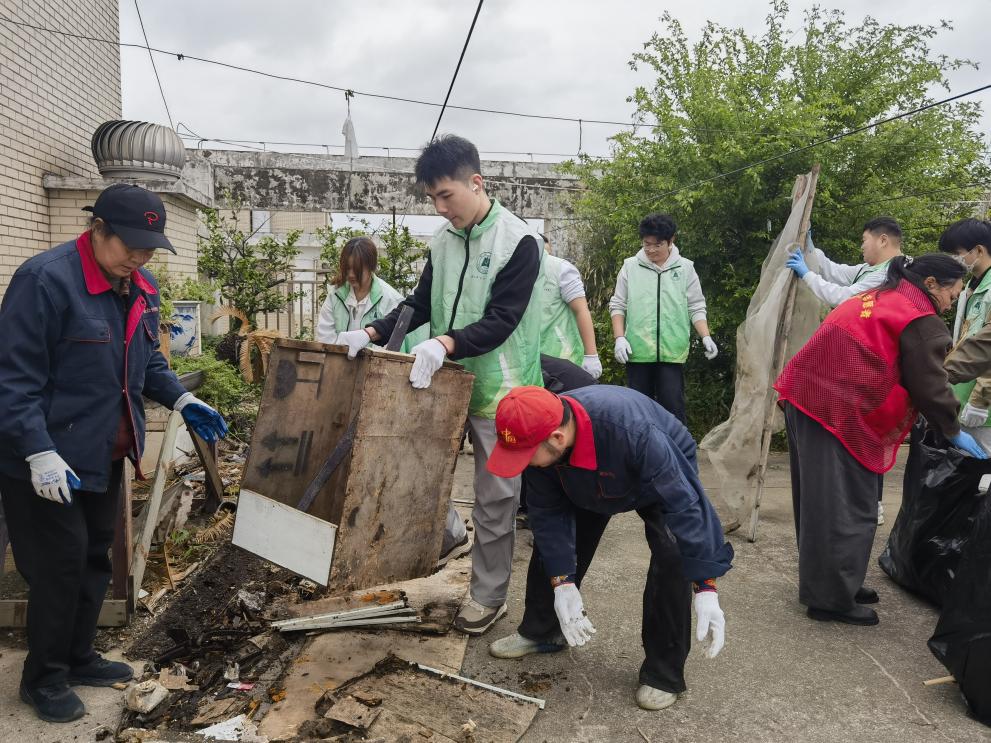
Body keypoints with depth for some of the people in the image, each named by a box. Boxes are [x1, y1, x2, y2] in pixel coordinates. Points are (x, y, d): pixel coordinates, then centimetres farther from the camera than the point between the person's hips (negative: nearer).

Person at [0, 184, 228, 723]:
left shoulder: (141, 288, 5)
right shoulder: (45, 279, -21)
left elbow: (148, 361, 17)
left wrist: (182, 402, 1)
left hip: (104, 454, 8)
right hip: (49, 460, -8)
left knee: (95, 557, 18)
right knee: (61, 563, 3)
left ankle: (77, 658, 37)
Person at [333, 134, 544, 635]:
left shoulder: (518, 241, -15)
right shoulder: (442, 240, 6)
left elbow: (501, 321, -21)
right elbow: (420, 304, 8)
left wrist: (445, 343, -35)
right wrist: (371, 333, -7)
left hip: (498, 390, -6)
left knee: (494, 498, 5)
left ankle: (489, 595, 23)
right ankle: (447, 531, 40)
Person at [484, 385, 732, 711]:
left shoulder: (633, 432, -48)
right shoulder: (537, 436, -31)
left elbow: (684, 504, -43)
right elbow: (549, 512, -21)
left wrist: (705, 587, -43)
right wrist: (561, 582, -26)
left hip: (665, 475, -4)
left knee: (673, 557, -24)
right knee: (549, 538, 1)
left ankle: (663, 673, -6)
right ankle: (540, 631, 25)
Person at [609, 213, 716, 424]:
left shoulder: (685, 268, 4)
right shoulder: (630, 266, 4)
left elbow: (696, 307, 7)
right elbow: (618, 306, 7)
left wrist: (706, 336, -6)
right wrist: (620, 338, -4)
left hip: (673, 351, -1)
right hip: (637, 351, 1)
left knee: (673, 406, -3)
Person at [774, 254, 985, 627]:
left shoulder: (877, 297, 20)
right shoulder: (920, 320, -7)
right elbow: (929, 385, -3)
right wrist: (953, 432, 11)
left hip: (808, 396, 9)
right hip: (839, 412, -9)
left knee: (823, 501, 17)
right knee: (846, 508, 1)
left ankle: (824, 584, 29)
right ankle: (832, 599, 10)